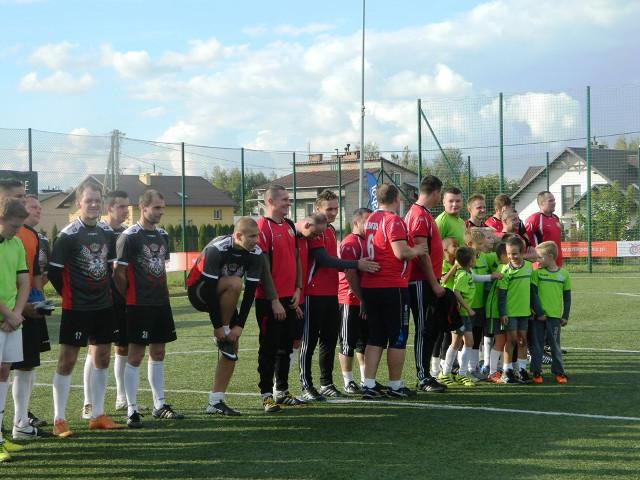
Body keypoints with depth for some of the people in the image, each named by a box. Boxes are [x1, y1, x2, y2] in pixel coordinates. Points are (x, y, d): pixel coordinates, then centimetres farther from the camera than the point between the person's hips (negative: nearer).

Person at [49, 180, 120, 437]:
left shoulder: (107, 232, 6)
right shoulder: (68, 235, -13)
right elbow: (54, 271, -11)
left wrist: (107, 292, 9)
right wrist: (69, 295, -5)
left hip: (104, 306, 6)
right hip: (76, 309, -6)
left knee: (102, 358, 10)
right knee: (67, 359, -4)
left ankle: (97, 415, 21)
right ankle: (59, 419, 2)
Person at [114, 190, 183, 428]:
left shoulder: (162, 236, 11)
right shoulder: (130, 237, -12)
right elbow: (119, 274, -11)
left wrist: (164, 292, 12)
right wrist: (130, 298, -3)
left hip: (161, 303, 7)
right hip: (139, 307, -7)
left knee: (158, 353, 13)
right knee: (135, 356, -4)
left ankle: (159, 405, 22)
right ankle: (131, 410, 1)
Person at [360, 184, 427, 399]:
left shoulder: (370, 220, 12)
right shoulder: (394, 221, -12)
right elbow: (401, 252, -21)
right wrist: (417, 250, -2)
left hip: (370, 286, 7)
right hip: (393, 287, -7)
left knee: (375, 338, 10)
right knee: (398, 339, 3)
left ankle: (369, 385, 5)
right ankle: (395, 386, 8)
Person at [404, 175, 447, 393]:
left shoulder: (423, 214, 18)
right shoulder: (420, 216, -15)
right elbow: (422, 253, -19)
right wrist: (434, 283, -17)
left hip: (426, 281, 10)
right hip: (422, 282, -10)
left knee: (432, 328, 13)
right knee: (424, 329, -5)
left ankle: (425, 375, 18)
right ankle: (423, 378, -1)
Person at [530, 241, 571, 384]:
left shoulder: (563, 274, 2)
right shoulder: (537, 273, 0)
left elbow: (567, 296, 7)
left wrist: (565, 316, 4)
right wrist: (539, 312, -11)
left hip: (555, 316, 0)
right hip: (539, 316, 0)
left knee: (555, 345, 5)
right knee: (537, 345, 5)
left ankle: (559, 372, 13)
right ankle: (536, 372, 12)